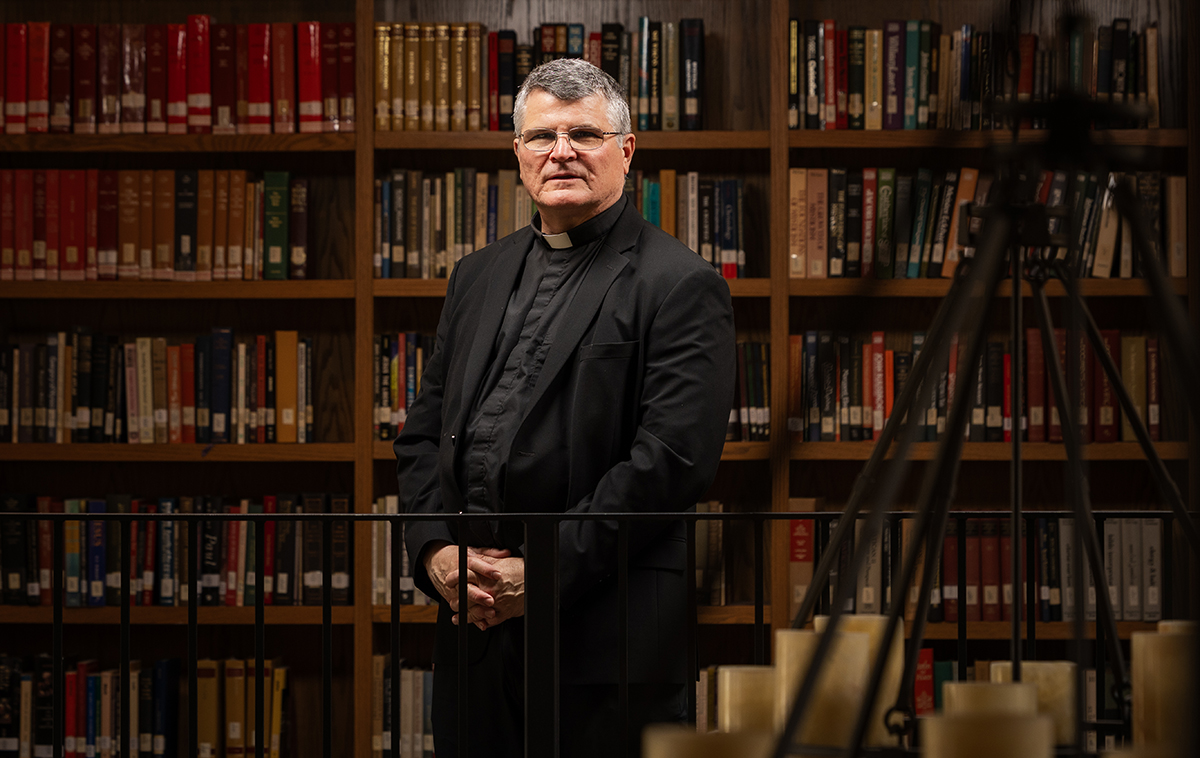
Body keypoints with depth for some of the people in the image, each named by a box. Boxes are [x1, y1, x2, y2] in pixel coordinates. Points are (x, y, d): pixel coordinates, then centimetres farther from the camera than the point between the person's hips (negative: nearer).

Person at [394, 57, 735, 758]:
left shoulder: (683, 286, -5)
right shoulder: (478, 277, 17)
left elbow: (673, 459, -14)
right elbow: (424, 433, 16)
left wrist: (547, 572, -16)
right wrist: (435, 551, -2)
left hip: (606, 631, -6)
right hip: (474, 620, 6)